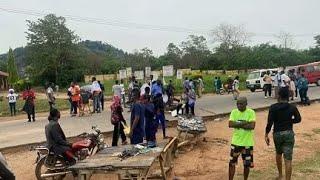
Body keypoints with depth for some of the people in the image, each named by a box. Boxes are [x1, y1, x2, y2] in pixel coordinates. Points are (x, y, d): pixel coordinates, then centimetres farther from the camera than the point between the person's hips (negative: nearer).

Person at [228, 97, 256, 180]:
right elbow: (230, 124, -15)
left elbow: (252, 126, -21)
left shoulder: (251, 112, -10)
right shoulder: (234, 112, -2)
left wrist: (237, 124, -17)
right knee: (232, 163, 7)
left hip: (247, 143, -2)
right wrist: (244, 123, -20)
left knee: (247, 164, 12)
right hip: (236, 142, 2)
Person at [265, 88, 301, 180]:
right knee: (288, 159, -2)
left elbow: (270, 122, -13)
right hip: (289, 133, 0)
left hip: (277, 133, 1)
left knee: (278, 154, 25)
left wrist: (266, 135, -5)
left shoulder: (273, 107, -9)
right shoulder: (292, 107, -4)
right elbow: (298, 119, 8)